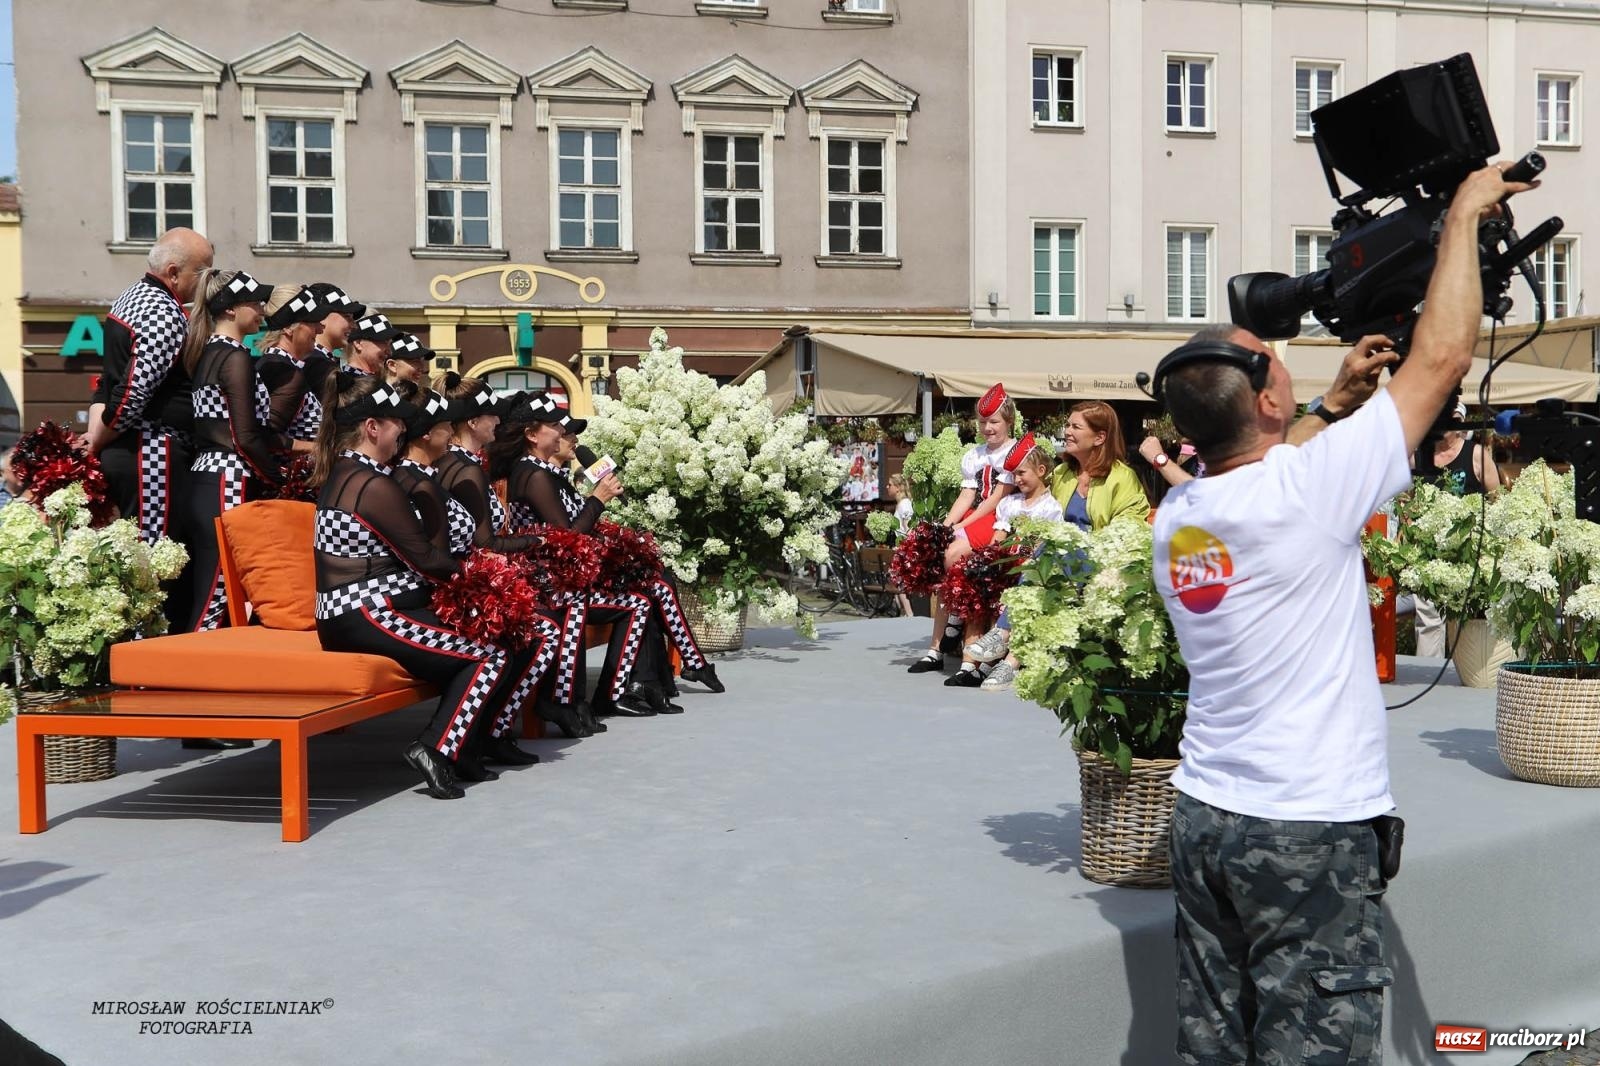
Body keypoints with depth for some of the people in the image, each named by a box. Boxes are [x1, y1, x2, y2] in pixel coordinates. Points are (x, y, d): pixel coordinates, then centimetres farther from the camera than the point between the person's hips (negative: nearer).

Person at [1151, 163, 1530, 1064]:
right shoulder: (1308, 488, -17)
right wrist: (1464, 216, 5)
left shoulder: (1175, 517, 2)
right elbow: (1444, 358, -7)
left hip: (1204, 816, 7)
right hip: (1310, 830, -7)